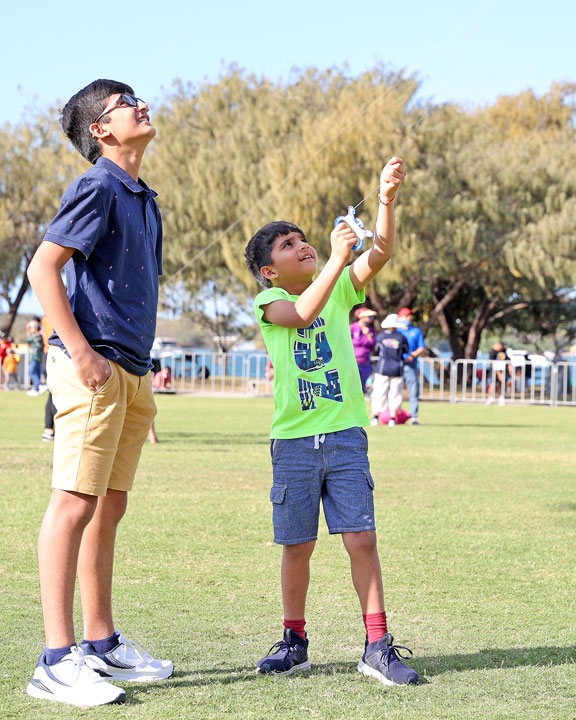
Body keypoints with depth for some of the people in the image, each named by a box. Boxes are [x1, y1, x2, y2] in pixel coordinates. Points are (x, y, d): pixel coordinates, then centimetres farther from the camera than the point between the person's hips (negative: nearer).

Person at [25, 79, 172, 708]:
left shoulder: (142, 198, 19)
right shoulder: (97, 187, -8)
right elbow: (43, 268, -15)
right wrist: (82, 353, -18)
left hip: (130, 370, 9)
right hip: (94, 368, -9)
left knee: (109, 507, 13)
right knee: (75, 502, -10)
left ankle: (102, 645, 21)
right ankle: (57, 660, -10)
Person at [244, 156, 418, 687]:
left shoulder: (341, 288, 8)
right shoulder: (271, 302, 0)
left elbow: (382, 253, -7)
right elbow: (302, 314, -22)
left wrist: (387, 198, -21)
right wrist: (336, 259, -30)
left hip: (345, 436, 1)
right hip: (294, 441, -1)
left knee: (362, 539, -5)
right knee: (298, 546, 6)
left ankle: (378, 646, 0)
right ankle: (294, 642, 21)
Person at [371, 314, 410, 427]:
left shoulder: (380, 336, 0)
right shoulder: (401, 337, -1)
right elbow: (406, 351, 12)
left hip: (382, 368, 0)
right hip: (397, 370, 0)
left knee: (379, 393, 3)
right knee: (395, 393, 6)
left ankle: (375, 417, -1)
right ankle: (392, 418, 4)